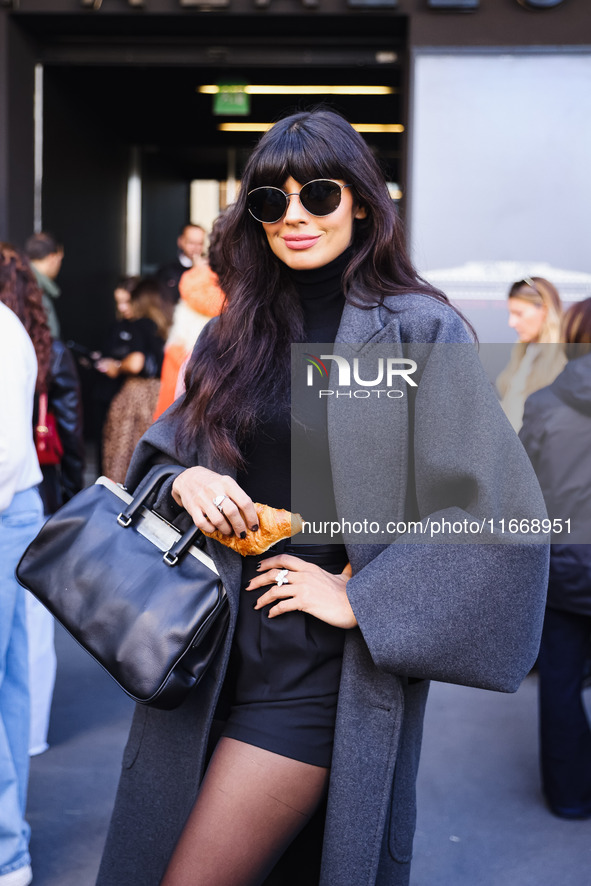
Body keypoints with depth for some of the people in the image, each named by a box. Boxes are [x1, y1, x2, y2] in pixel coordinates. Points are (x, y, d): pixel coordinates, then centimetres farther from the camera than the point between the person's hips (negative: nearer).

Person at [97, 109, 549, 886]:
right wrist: (183, 481, -7)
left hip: (323, 667, -6)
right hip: (219, 645, 6)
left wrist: (360, 599, -14)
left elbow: (497, 504, -14)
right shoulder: (234, 334, 9)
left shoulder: (417, 331, -9)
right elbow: (160, 451, 17)